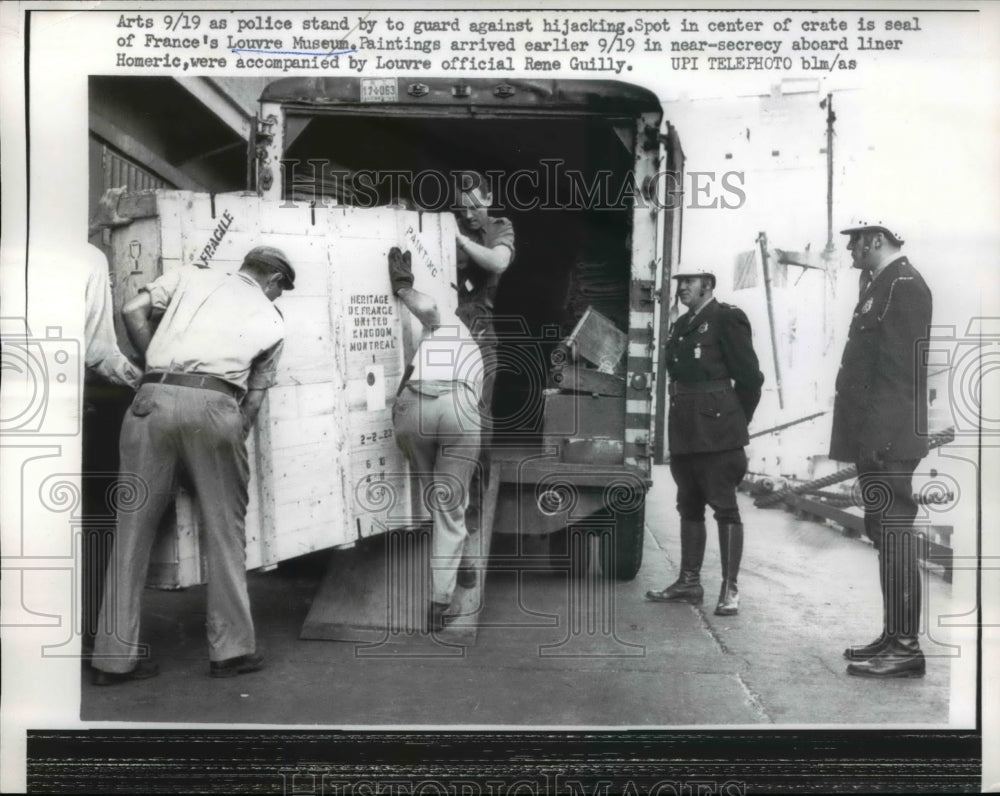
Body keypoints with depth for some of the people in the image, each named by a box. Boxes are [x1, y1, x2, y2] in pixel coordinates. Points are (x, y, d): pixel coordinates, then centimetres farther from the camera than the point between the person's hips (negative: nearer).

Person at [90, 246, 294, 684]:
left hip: (154, 398, 2)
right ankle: (231, 649, 15)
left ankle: (114, 656, 12)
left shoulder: (192, 277, 21)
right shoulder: (271, 320, 19)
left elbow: (133, 310, 9)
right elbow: (255, 394, 17)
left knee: (133, 526, 7)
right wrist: (235, 436, 25)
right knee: (224, 529, 10)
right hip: (215, 405, -1)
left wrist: (154, 363, 18)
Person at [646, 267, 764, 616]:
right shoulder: (681, 326, 18)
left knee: (725, 507, -3)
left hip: (716, 431, -8)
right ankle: (689, 582, 21)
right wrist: (681, 422, 12)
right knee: (689, 507, 12)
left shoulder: (727, 318, -6)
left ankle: (730, 589, 2)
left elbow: (749, 377, -8)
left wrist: (735, 423, 0)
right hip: (684, 431, 8)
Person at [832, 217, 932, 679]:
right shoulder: (880, 285, 20)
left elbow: (902, 367, -18)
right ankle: (894, 637, 22)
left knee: (894, 532, -7)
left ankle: (905, 648, -2)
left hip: (889, 439, -10)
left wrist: (881, 436, -22)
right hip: (875, 438, 10)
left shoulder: (904, 285, -10)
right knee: (885, 533, 13)